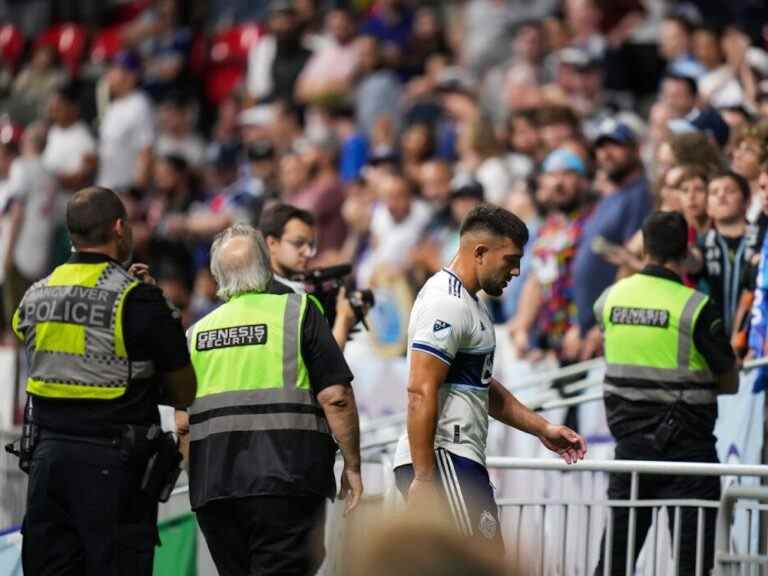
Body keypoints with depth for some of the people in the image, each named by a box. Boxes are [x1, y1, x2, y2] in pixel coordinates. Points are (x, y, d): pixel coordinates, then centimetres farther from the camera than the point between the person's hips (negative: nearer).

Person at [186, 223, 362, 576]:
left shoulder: (197, 332, 14)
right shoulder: (297, 312, 0)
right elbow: (335, 397, -6)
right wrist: (352, 465, 1)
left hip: (212, 486, 5)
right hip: (284, 481, -5)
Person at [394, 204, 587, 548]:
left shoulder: (467, 302, 21)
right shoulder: (448, 304, -13)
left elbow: (482, 388, 31)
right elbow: (420, 392, -20)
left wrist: (542, 429, 27)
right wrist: (423, 478, -23)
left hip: (457, 459, 11)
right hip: (446, 460, -11)